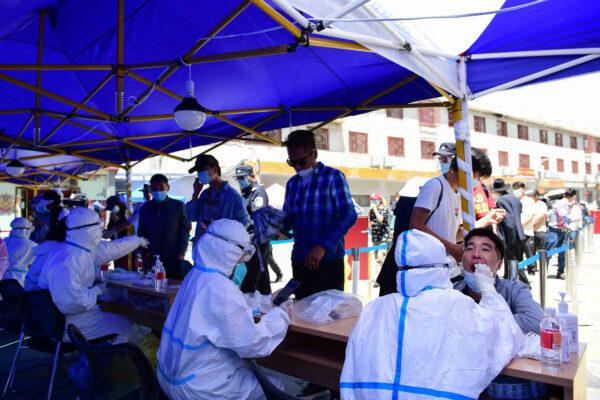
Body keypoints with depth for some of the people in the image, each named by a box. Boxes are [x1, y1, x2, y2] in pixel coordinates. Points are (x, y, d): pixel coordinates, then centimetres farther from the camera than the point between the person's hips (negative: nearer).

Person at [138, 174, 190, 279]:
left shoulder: (178, 206, 4)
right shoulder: (145, 208, 12)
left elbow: (185, 230, 2)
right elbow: (141, 233, 18)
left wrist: (181, 253, -7)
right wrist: (143, 253, 5)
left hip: (174, 260, -2)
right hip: (151, 260, 3)